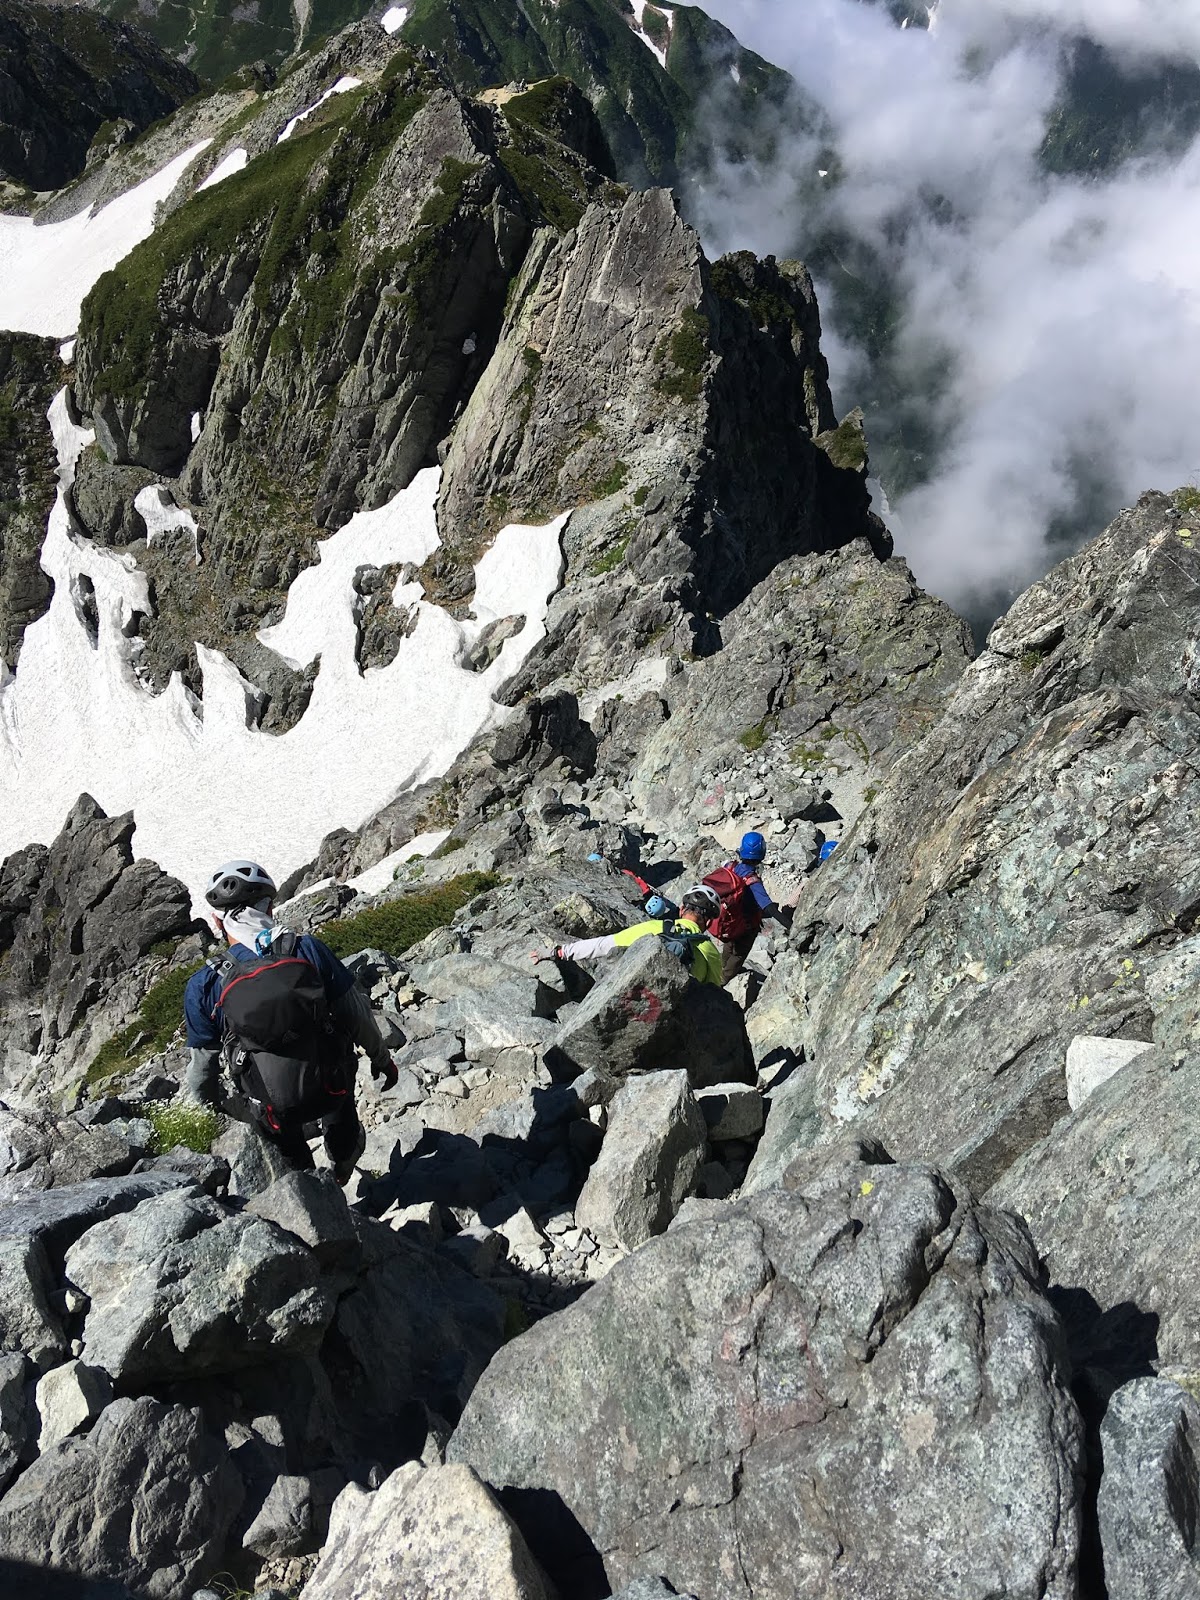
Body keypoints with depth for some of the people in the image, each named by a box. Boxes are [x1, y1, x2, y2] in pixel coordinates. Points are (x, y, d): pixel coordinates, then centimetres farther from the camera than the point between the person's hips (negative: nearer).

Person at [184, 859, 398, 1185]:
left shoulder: (204, 986, -19)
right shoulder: (309, 950, -20)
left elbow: (204, 1065, -7)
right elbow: (358, 1015, -9)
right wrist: (382, 1058, 11)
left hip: (275, 1111, -1)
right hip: (332, 1090, 1)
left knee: (288, 1149, 34)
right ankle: (343, 1162, 56)